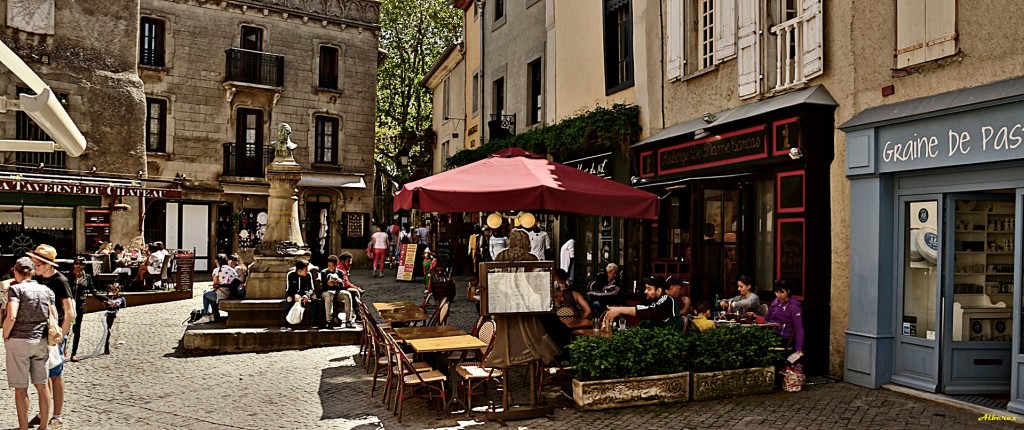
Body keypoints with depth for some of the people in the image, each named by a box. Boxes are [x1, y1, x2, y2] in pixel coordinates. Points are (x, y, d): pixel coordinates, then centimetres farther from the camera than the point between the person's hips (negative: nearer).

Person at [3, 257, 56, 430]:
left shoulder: (16, 288, -7)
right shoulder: (46, 290, 7)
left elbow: (11, 317, -17)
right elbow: (54, 318, 7)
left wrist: (5, 337, -4)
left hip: (18, 341, -4)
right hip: (41, 342, 4)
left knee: (21, 388, 5)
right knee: (42, 385, 12)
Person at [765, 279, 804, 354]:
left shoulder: (794, 307, -10)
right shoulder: (775, 302, 6)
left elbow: (799, 329, -12)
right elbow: (767, 318, 18)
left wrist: (799, 349, -19)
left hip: (784, 339, -5)